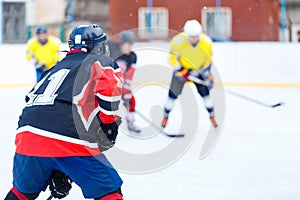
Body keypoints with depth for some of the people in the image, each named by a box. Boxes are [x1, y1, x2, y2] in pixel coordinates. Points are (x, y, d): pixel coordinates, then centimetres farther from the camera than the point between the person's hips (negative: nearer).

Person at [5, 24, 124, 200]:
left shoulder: (56, 69, 34)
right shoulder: (100, 62, 15)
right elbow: (110, 85, -10)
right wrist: (109, 122, 4)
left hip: (27, 136, 7)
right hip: (71, 142, -6)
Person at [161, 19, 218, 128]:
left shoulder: (206, 42, -23)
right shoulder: (178, 41, -30)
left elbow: (208, 60, -8)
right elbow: (172, 57, -16)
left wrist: (208, 76, -12)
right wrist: (180, 71, -24)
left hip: (197, 70, 1)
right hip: (181, 69, -1)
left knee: (204, 92, -8)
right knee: (173, 93, -5)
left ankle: (212, 116, 11)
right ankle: (165, 116, 16)